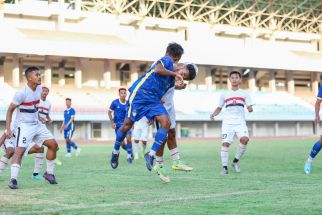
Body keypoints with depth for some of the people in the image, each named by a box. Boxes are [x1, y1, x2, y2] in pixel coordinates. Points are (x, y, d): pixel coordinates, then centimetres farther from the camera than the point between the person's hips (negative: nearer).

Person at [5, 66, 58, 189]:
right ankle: (13, 180, -24)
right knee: (20, 150, -23)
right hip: (23, 126, -8)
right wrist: (8, 129, -21)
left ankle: (49, 173, 19)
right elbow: (10, 110, -15)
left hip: (36, 125, 8)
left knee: (53, 144, 6)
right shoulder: (22, 93, -20)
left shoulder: (39, 89, 3)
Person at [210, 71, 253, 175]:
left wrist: (250, 108, -16)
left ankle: (235, 161, -5)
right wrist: (213, 114, 3)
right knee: (225, 143, -14)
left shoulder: (244, 94, 14)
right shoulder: (224, 95, 18)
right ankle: (224, 167, -5)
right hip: (227, 122, 1)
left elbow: (250, 107, 8)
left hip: (240, 122, -1)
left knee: (244, 139, -25)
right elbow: (219, 108, 23)